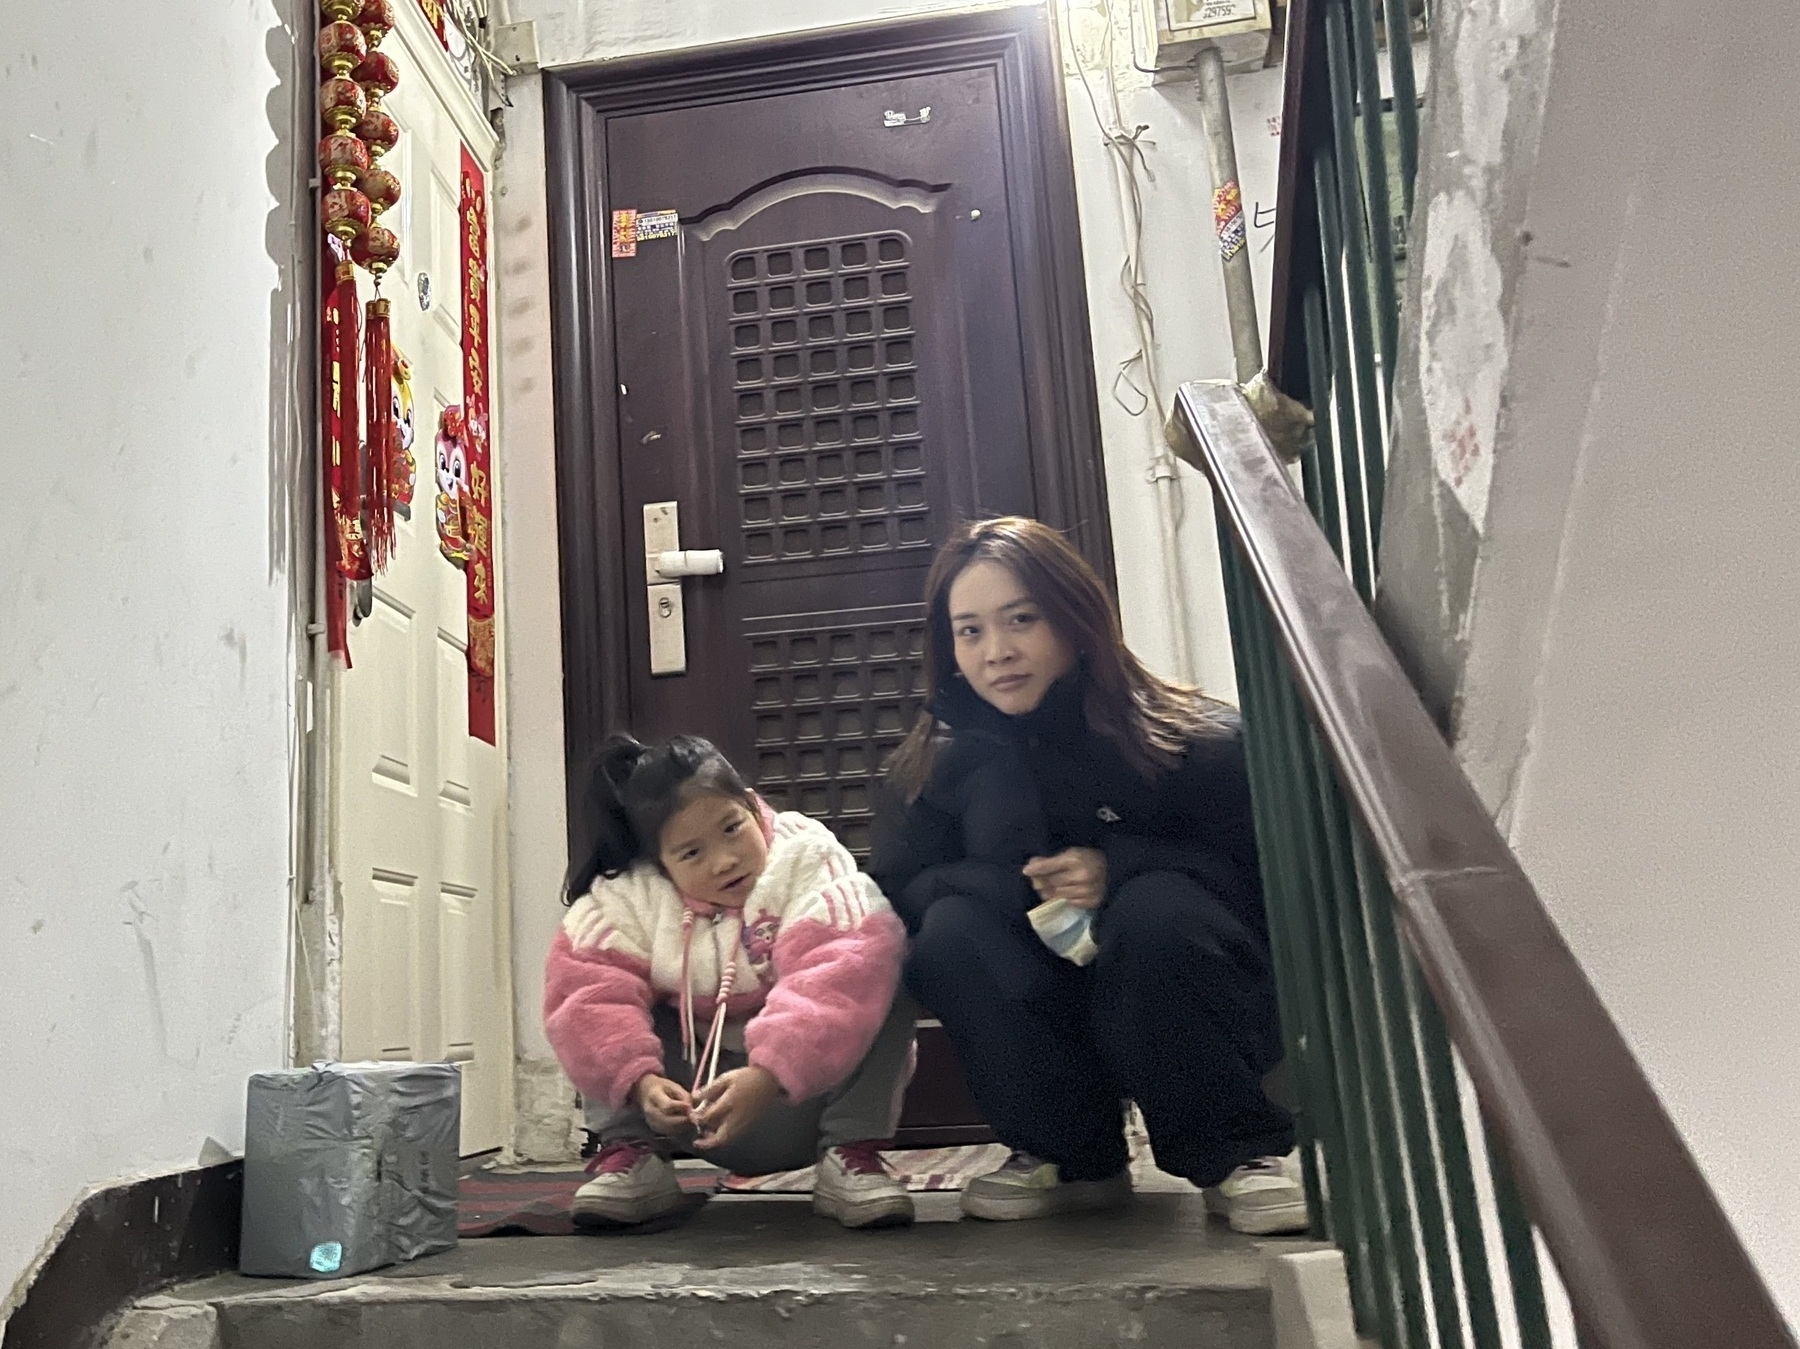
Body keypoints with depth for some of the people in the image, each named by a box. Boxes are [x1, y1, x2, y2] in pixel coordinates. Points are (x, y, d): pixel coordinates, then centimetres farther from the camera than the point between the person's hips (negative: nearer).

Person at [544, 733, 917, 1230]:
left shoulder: (806, 858, -19)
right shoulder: (627, 898, -9)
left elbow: (839, 977, -35)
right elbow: (587, 997, -21)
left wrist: (768, 1076, -46)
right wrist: (639, 1081, -37)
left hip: (806, 1091, -2)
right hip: (700, 1106, 3)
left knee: (885, 962, -26)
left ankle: (852, 1155, -19)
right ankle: (631, 1153, -8)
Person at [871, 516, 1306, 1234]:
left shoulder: (1198, 739, -14)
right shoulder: (933, 766, -6)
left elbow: (1268, 877, -15)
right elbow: (894, 894, -14)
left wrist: (1115, 867, -30)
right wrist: (1024, 882, -31)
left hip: (1194, 1020, -2)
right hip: (1047, 1028, 3)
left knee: (1158, 908, -33)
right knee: (951, 933, -26)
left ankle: (1242, 1149, -12)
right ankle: (1069, 1156, -7)